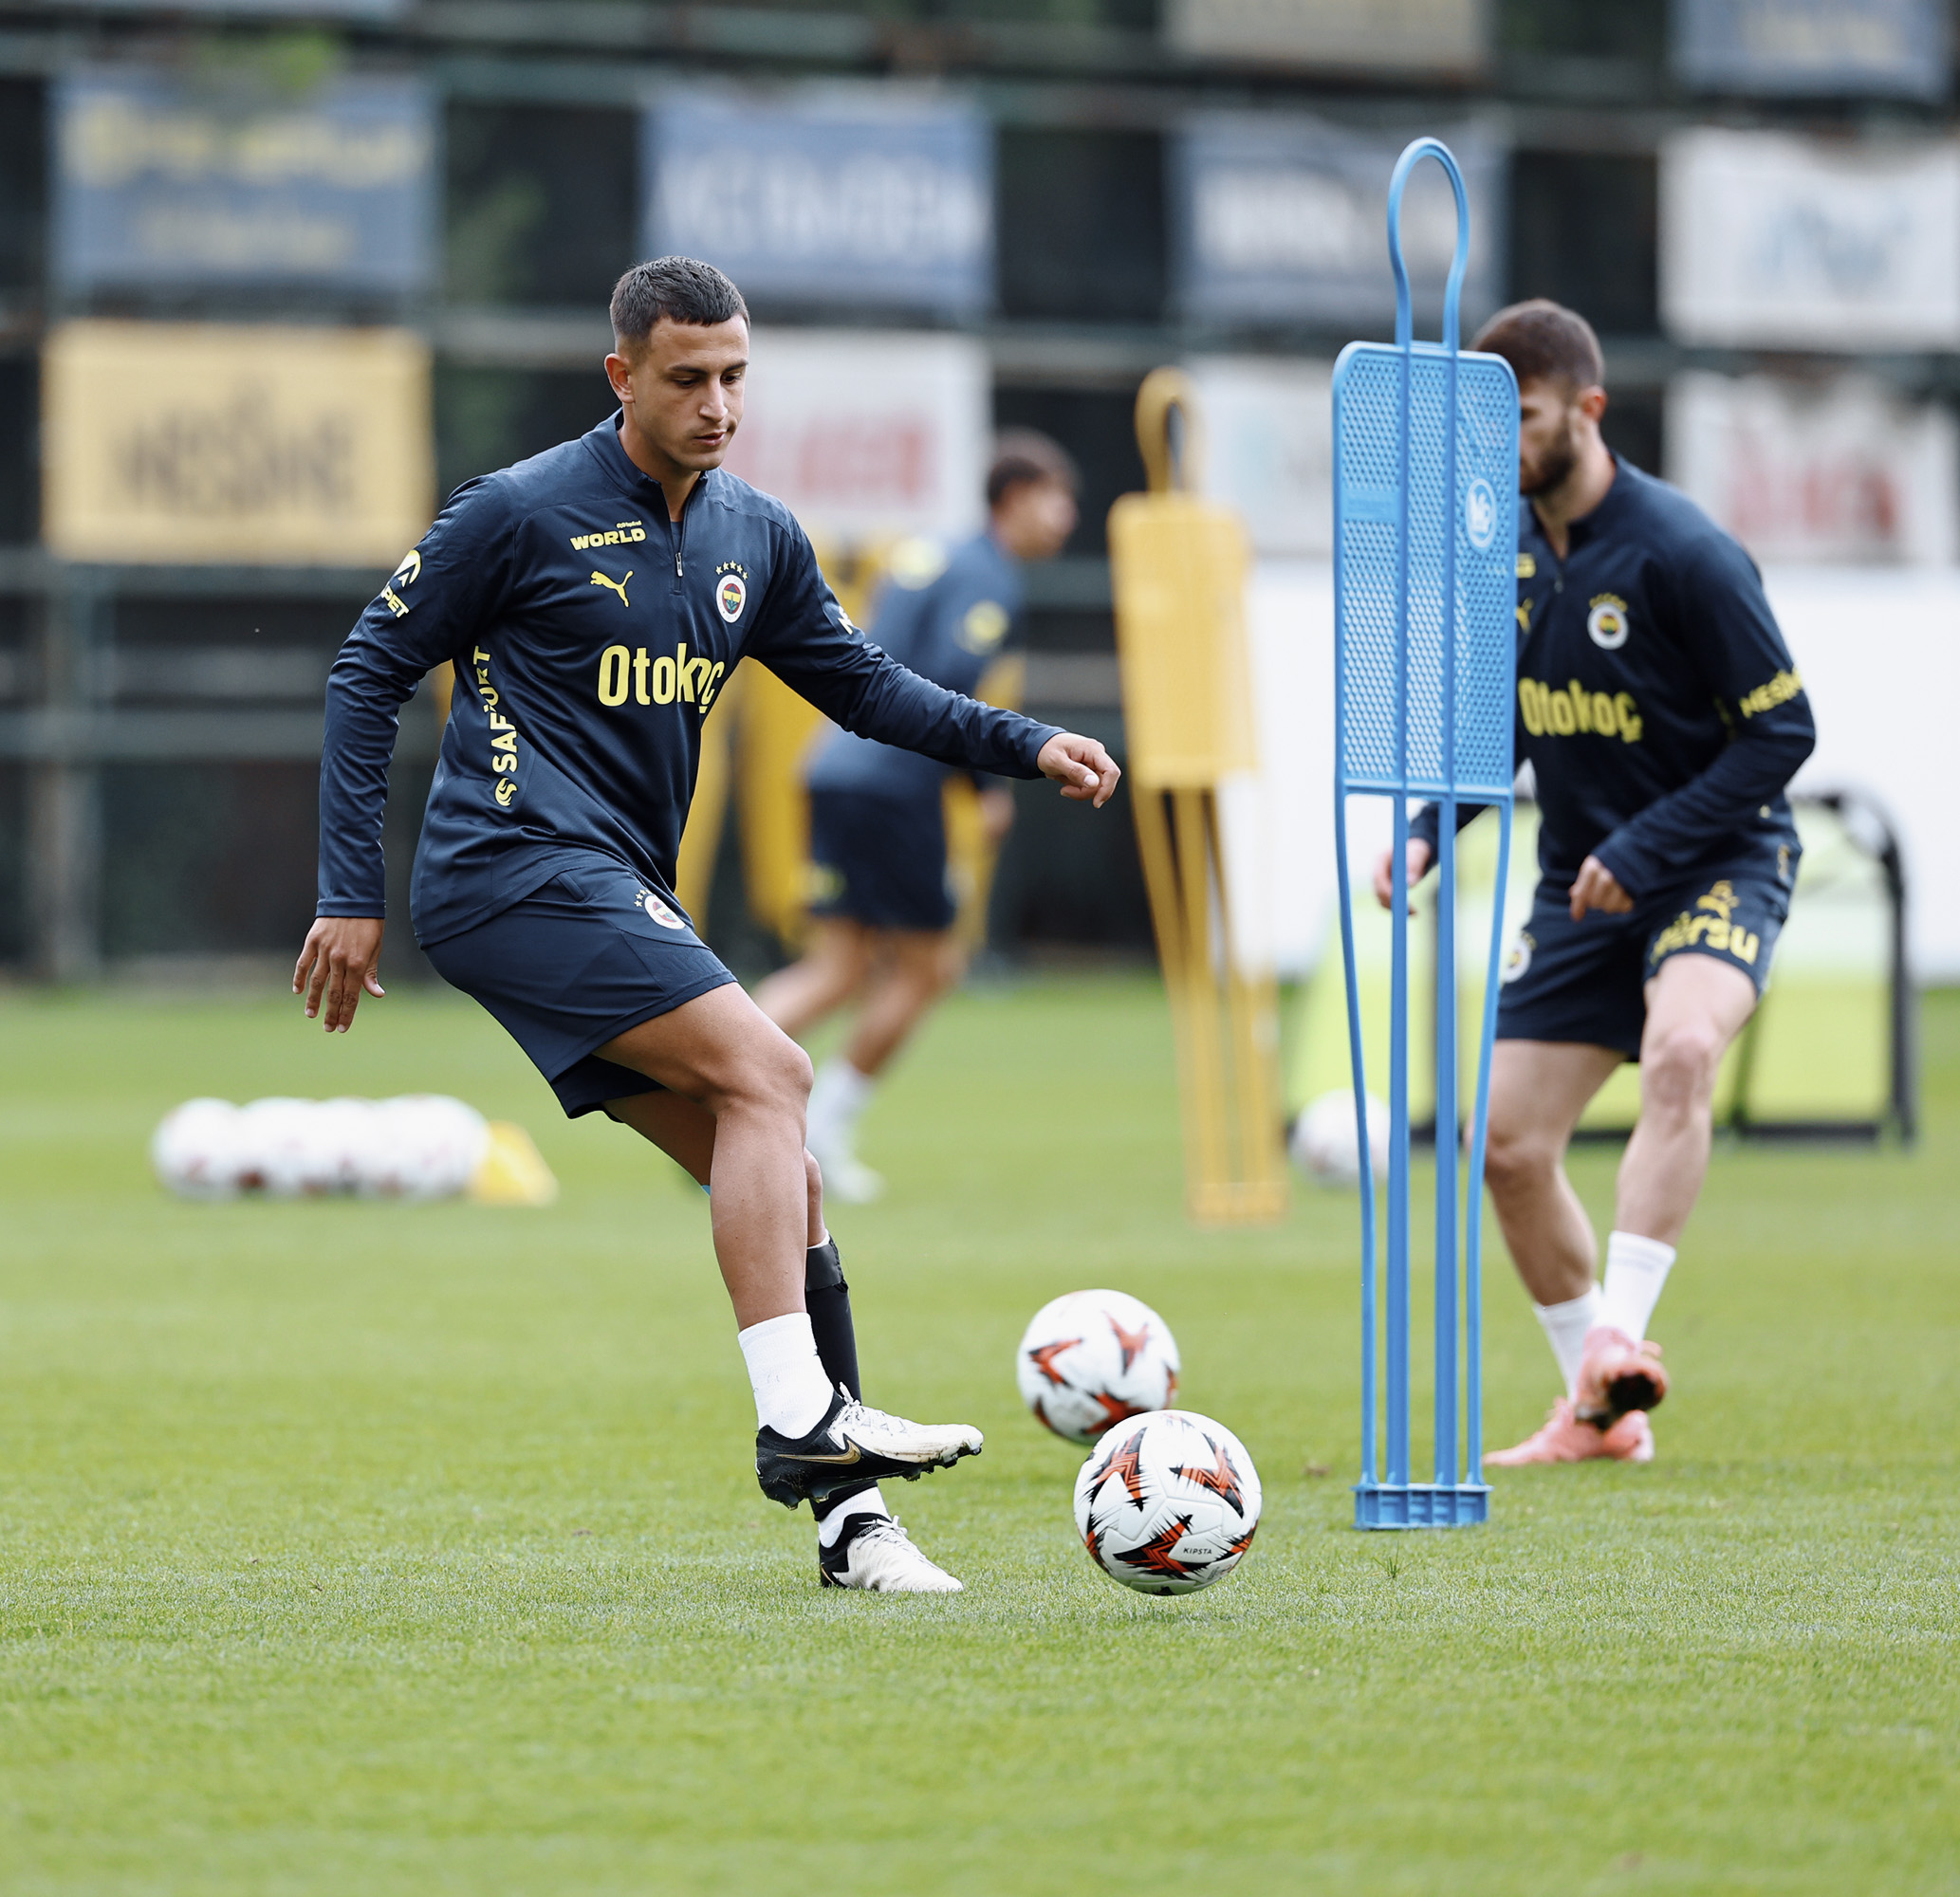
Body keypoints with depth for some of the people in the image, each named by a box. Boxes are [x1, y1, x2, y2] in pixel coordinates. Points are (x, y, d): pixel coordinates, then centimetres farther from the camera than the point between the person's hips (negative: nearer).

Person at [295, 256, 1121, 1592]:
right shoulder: (524, 513, -7)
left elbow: (862, 682, 22)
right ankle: (799, 1419, -26)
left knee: (784, 1181, 2)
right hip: (520, 868, -8)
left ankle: (847, 1510, 4)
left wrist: (1027, 747, 7)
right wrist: (353, 895, -6)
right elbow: (371, 672, -2)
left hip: (619, 898, 8)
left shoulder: (755, 538, 12)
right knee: (765, 1069, -23)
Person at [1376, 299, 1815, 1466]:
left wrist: (1643, 852, -21)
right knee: (1510, 1143, 3)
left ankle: (1622, 1337, -34)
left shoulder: (1679, 550, -18)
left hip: (1719, 862, -7)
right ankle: (1599, 1413, 19)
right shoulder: (1506, 550, 2)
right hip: (1585, 885, 7)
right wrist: (1428, 831, 0)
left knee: (1681, 1050, -36)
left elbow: (1783, 731, -16)